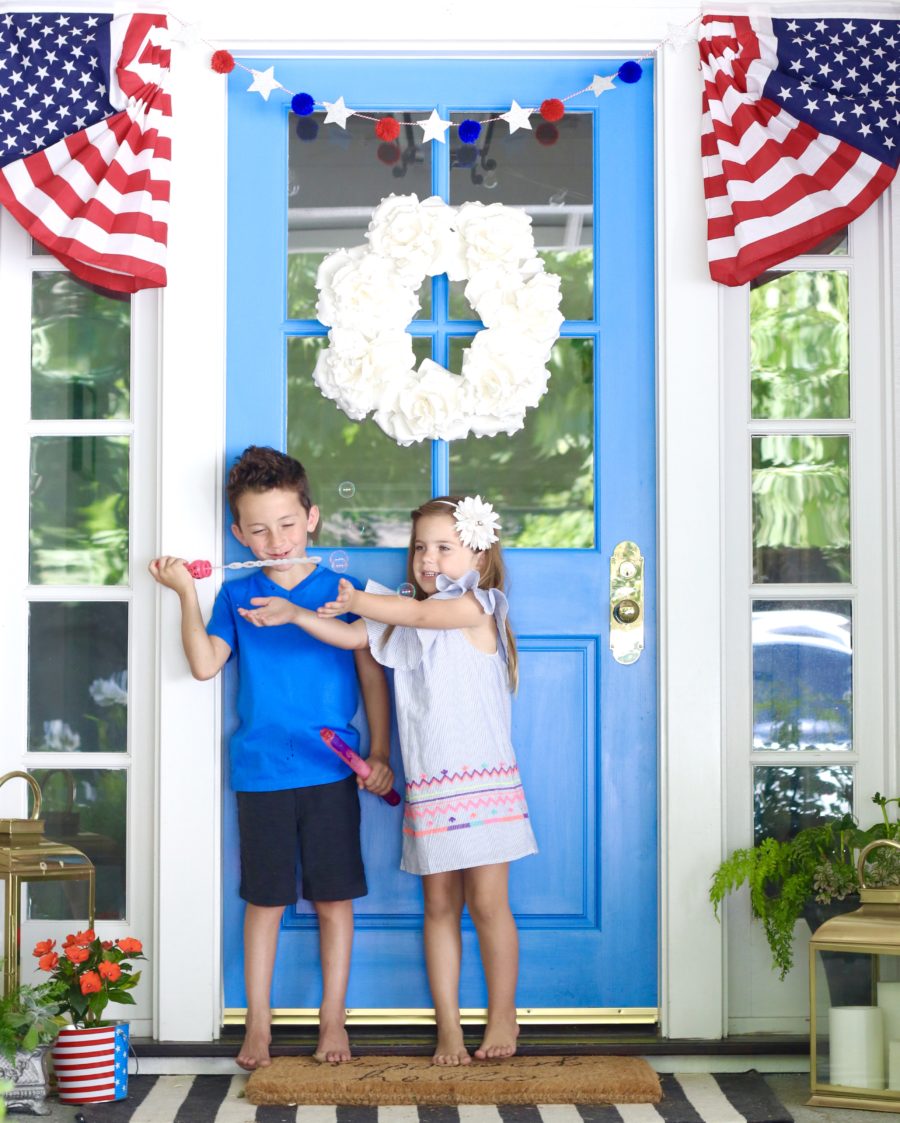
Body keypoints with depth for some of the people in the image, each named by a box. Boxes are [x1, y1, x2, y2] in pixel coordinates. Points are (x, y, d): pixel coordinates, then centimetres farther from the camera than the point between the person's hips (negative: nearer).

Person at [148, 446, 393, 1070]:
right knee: (265, 899, 8)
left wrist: (379, 754, 0)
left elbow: (372, 675, 4)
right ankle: (258, 1023, 18)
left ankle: (333, 1019, 18)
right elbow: (205, 665, -6)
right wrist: (186, 596, -12)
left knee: (334, 898, 6)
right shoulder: (237, 596, 6)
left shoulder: (342, 590, 2)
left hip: (332, 772, -1)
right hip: (261, 773, 1)